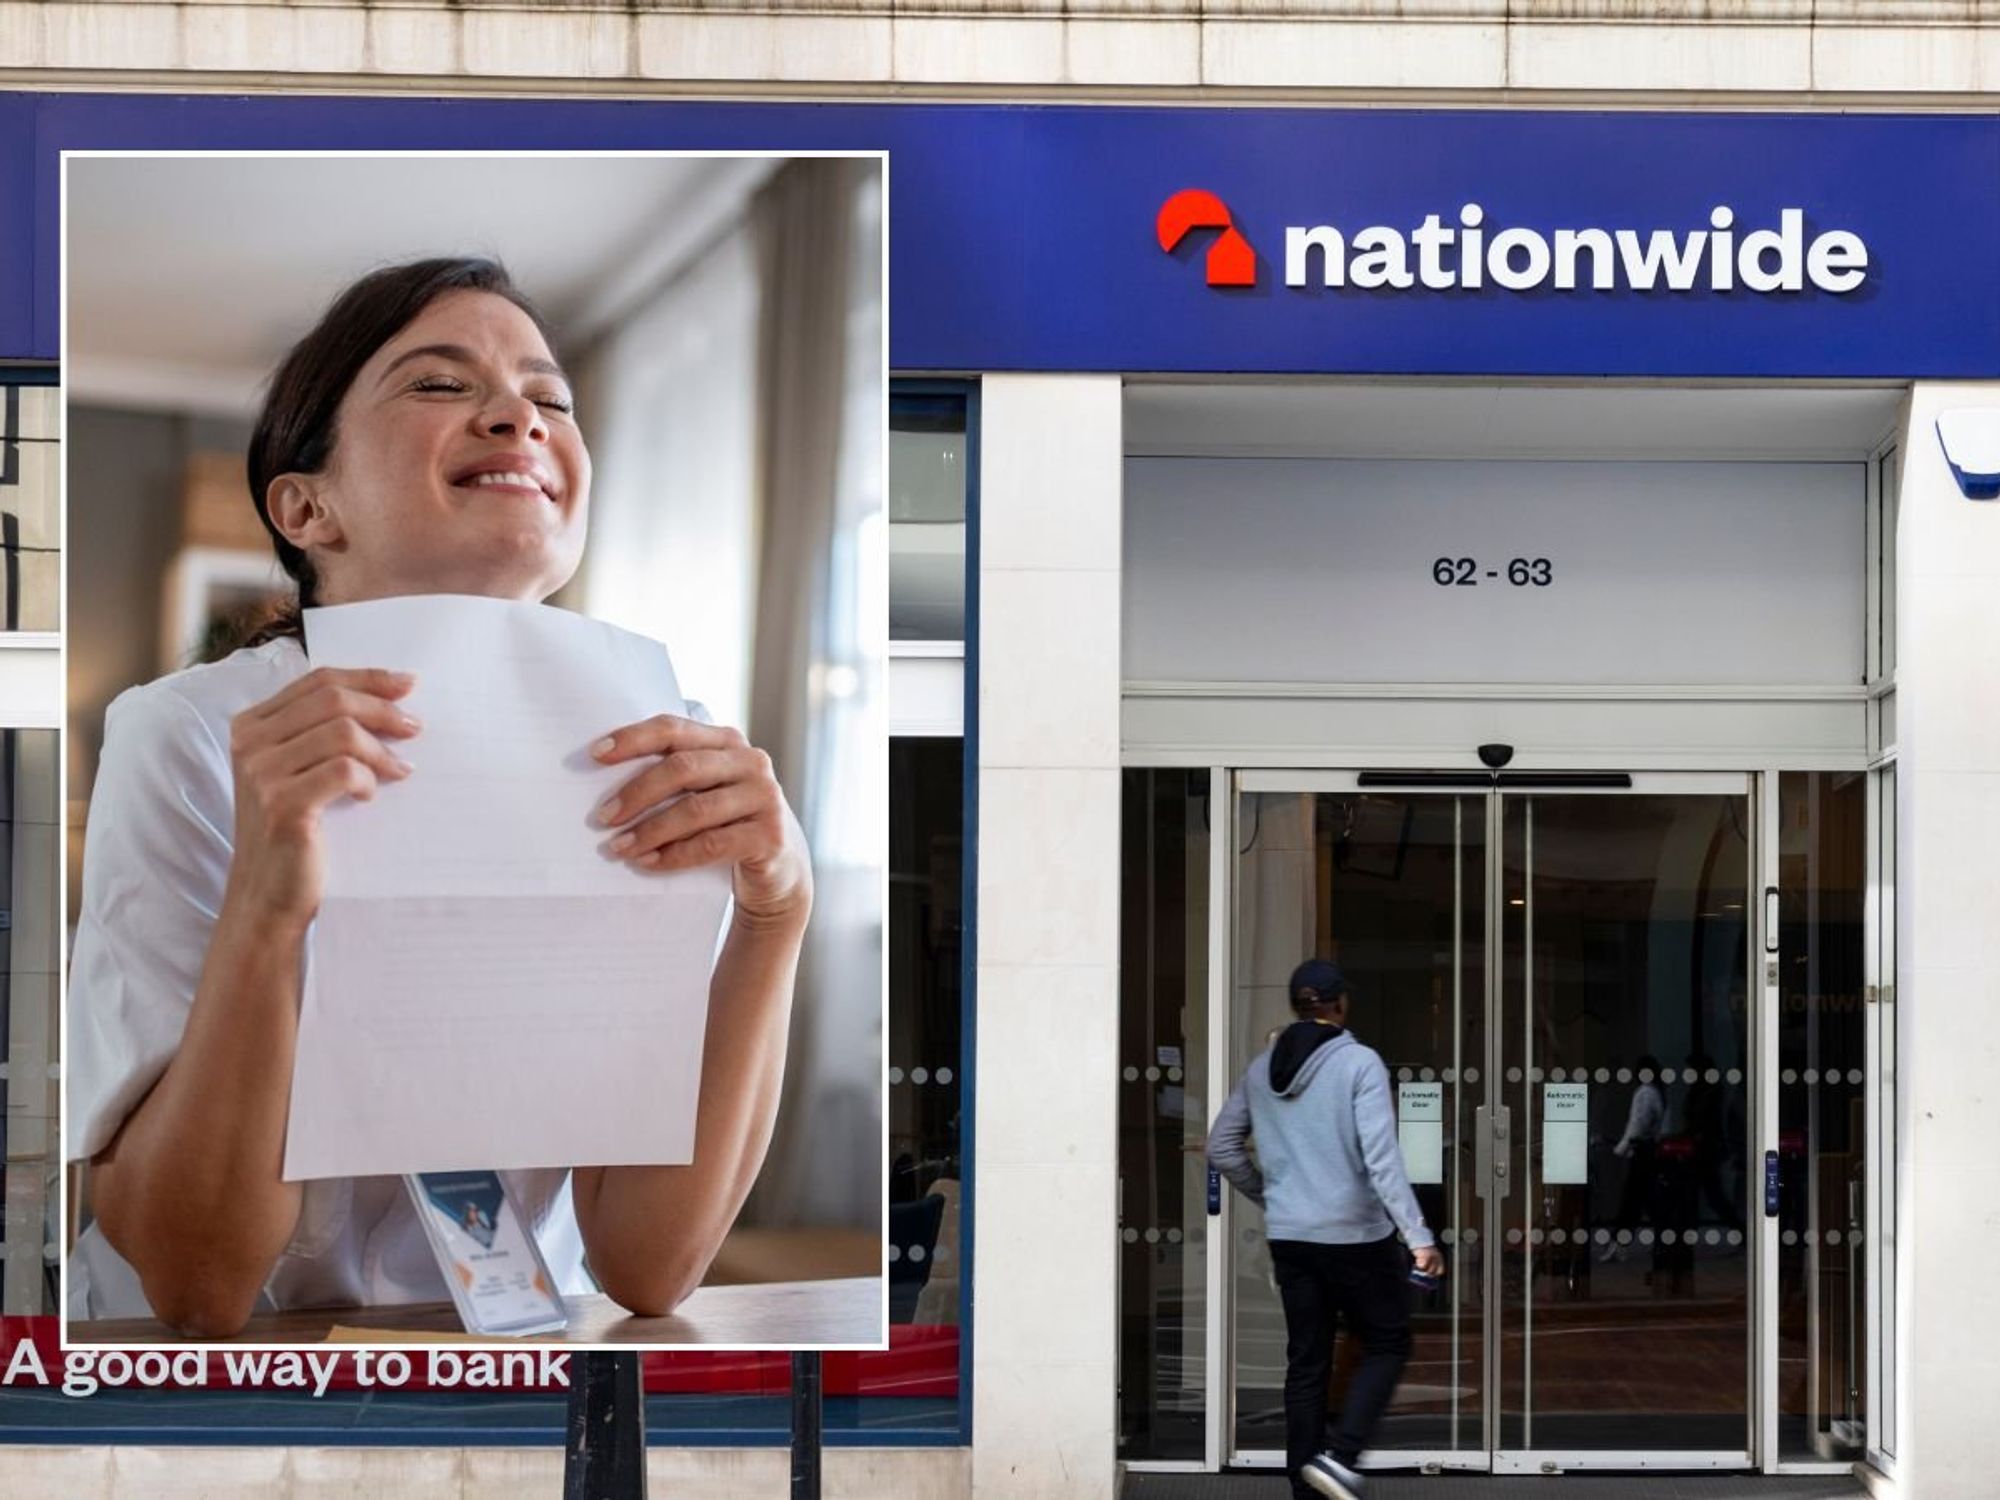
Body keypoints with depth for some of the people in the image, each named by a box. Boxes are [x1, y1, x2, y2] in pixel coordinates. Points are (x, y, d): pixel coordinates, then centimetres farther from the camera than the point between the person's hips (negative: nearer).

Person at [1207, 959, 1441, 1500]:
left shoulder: (1262, 1069, 6)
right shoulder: (1359, 1063, -11)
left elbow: (1221, 1147, 12)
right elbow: (1381, 1156, -19)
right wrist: (1418, 1236, -19)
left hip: (1289, 1238, 5)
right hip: (1357, 1235, -5)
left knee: (1306, 1363, 11)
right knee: (1386, 1344, 11)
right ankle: (1340, 1456, -6)